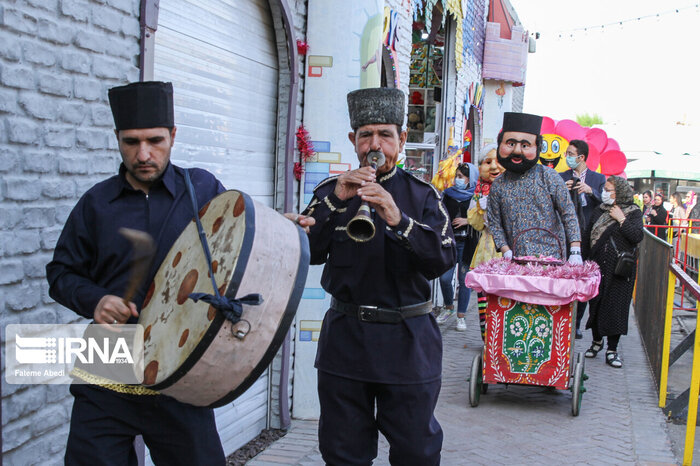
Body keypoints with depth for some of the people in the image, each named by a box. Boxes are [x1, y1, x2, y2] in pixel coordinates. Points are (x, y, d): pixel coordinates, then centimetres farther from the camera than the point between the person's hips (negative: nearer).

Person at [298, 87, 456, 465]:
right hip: (344, 338, 1)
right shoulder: (331, 191, 5)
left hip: (408, 342, -1)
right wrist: (335, 201, -19)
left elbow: (444, 260, -12)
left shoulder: (422, 196, 2)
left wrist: (399, 220, -27)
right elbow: (306, 252, -7)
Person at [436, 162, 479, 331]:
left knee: (464, 280, 1)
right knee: (444, 278, -2)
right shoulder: (448, 194, 10)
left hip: (467, 244, -3)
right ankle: (449, 307, 23)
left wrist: (468, 221, -12)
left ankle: (461, 316, 11)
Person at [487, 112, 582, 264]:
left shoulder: (548, 176, 2)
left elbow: (568, 214, 1)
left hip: (551, 258, -1)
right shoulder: (498, 186, 6)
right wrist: (506, 252, -6)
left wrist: (575, 252, -6)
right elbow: (495, 224, 9)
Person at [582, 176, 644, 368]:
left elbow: (637, 237, -16)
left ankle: (612, 350, 6)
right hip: (597, 266, 4)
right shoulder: (599, 211, 9)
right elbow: (587, 237, 12)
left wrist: (621, 219, -15)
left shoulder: (633, 212, -2)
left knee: (616, 306, -2)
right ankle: (597, 341, 29)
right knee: (596, 304, 9)